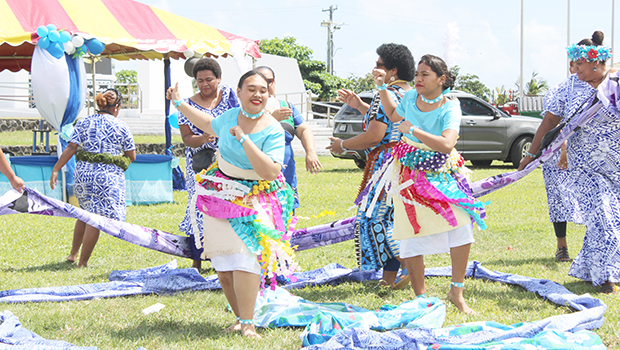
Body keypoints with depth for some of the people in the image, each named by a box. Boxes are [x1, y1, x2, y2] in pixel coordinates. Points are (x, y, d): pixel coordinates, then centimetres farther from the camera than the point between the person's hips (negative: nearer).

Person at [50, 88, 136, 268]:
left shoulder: (84, 122, 5)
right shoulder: (121, 127, 0)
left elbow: (71, 148, -2)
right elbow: (132, 156, 4)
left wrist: (56, 170, -1)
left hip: (83, 172, 4)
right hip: (108, 175, -4)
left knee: (85, 214, 23)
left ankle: (73, 253, 29)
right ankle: (82, 262, 3)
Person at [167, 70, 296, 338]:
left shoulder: (273, 131, -15)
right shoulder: (231, 116, 2)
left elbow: (270, 172, -27)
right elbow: (209, 125, 25)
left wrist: (244, 140, -28)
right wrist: (179, 104, 28)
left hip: (255, 199, -5)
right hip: (221, 194, 5)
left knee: (245, 254, -22)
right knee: (222, 266, 1)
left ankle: (247, 325, -18)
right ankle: (241, 318, 13)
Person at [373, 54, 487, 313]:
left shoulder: (450, 108, -15)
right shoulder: (410, 97, -1)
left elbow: (446, 144, -31)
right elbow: (393, 115, 22)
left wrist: (412, 130, -25)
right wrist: (382, 87, 12)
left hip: (442, 173, -3)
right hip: (410, 173, 3)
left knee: (462, 224, -15)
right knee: (410, 236, -2)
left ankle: (456, 292, 2)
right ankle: (421, 296, 12)